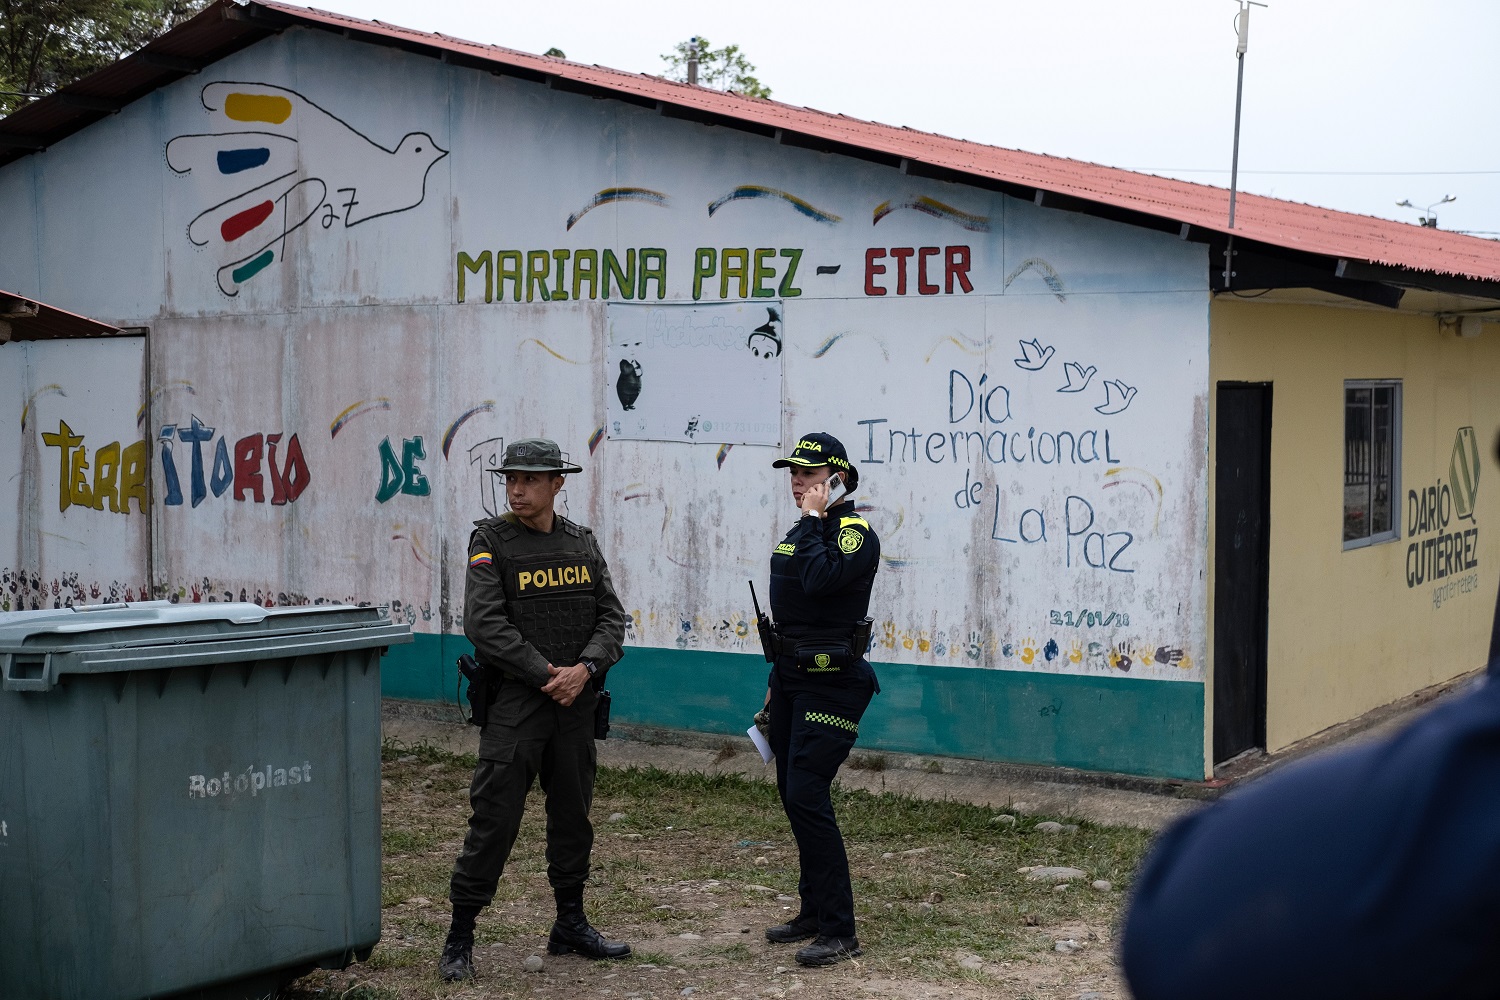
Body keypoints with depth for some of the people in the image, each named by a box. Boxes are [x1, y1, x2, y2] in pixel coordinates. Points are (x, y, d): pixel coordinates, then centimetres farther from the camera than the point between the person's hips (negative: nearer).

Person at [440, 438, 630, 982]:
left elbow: (611, 616, 5)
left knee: (573, 815, 14)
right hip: (515, 701, -5)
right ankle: (459, 937, 3)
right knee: (494, 818, -6)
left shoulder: (582, 543, 8)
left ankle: (571, 925, 28)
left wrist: (584, 669, -13)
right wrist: (546, 675, -17)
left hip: (575, 702, 5)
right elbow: (484, 623, -14)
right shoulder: (491, 540, -5)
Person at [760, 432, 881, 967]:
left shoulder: (856, 533, -11)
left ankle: (840, 931, -11)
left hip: (832, 682, -9)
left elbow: (820, 578, -31)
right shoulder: (801, 533, 15)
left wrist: (813, 519, -18)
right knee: (793, 795, 12)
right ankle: (814, 912, 23)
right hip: (792, 676, 9)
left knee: (807, 795, -15)